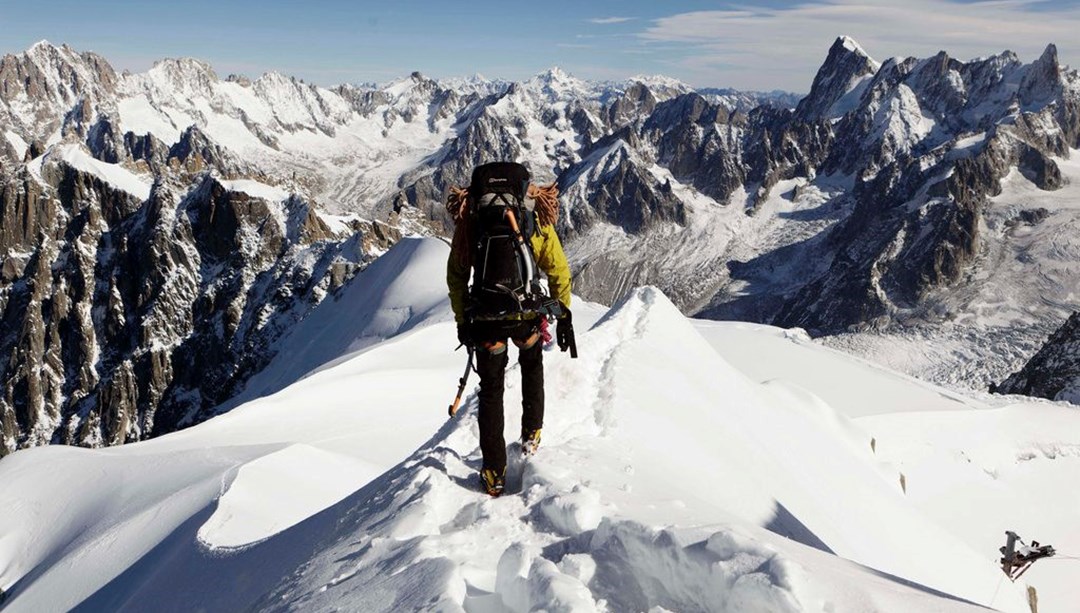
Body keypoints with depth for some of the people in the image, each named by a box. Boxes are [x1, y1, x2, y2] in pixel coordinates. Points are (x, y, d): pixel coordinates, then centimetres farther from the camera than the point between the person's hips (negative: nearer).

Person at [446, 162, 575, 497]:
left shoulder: (468, 220, 7)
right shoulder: (537, 220, 3)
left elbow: (455, 276, 8)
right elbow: (559, 271, 2)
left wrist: (462, 322, 15)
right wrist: (564, 318, 9)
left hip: (484, 321, 1)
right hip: (527, 317, 0)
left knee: (491, 390, 18)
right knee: (532, 366, 33)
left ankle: (494, 473, 19)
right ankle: (531, 435, 36)